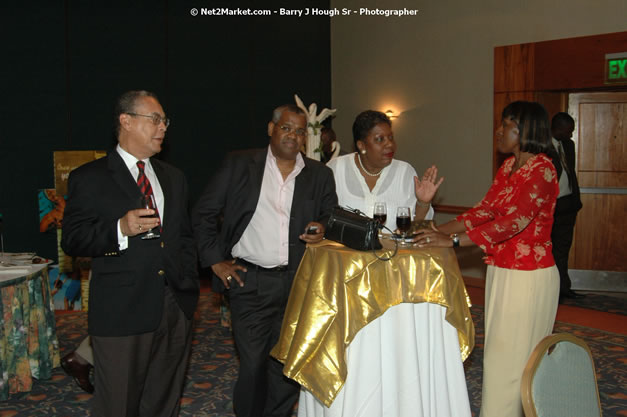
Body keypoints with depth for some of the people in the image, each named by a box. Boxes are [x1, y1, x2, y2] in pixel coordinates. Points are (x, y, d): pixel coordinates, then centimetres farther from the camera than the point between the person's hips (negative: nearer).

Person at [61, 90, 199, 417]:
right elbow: (72, 240, -7)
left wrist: (188, 278, 10)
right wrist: (120, 229, -22)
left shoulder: (174, 178, 17)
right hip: (122, 314, -5)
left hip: (177, 310, 5)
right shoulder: (88, 178, -1)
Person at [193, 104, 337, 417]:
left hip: (297, 283, 2)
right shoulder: (239, 164, 2)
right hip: (249, 282, -2)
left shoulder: (320, 174, 8)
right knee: (252, 364, 0)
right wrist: (215, 260, -2)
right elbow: (203, 214, 5)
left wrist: (322, 230, -5)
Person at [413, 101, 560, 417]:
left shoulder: (541, 171, -17)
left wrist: (452, 241, -30)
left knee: (510, 358, -1)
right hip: (501, 272, 9)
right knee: (499, 353, 14)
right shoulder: (508, 167, 11)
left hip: (528, 277, -9)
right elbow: (484, 210, 8)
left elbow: (513, 222, -26)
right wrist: (439, 230, -4)